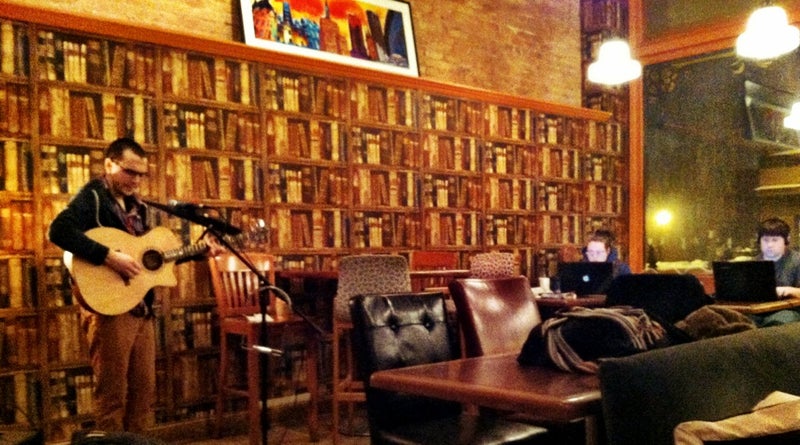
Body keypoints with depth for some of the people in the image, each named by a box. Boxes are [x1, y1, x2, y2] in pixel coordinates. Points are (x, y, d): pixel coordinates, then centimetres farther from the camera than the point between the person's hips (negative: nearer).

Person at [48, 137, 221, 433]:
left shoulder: (136, 206, 17)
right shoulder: (93, 196, -7)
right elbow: (58, 230, -25)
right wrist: (109, 257, -30)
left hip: (142, 309, 8)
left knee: (144, 390, 13)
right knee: (112, 394, 0)